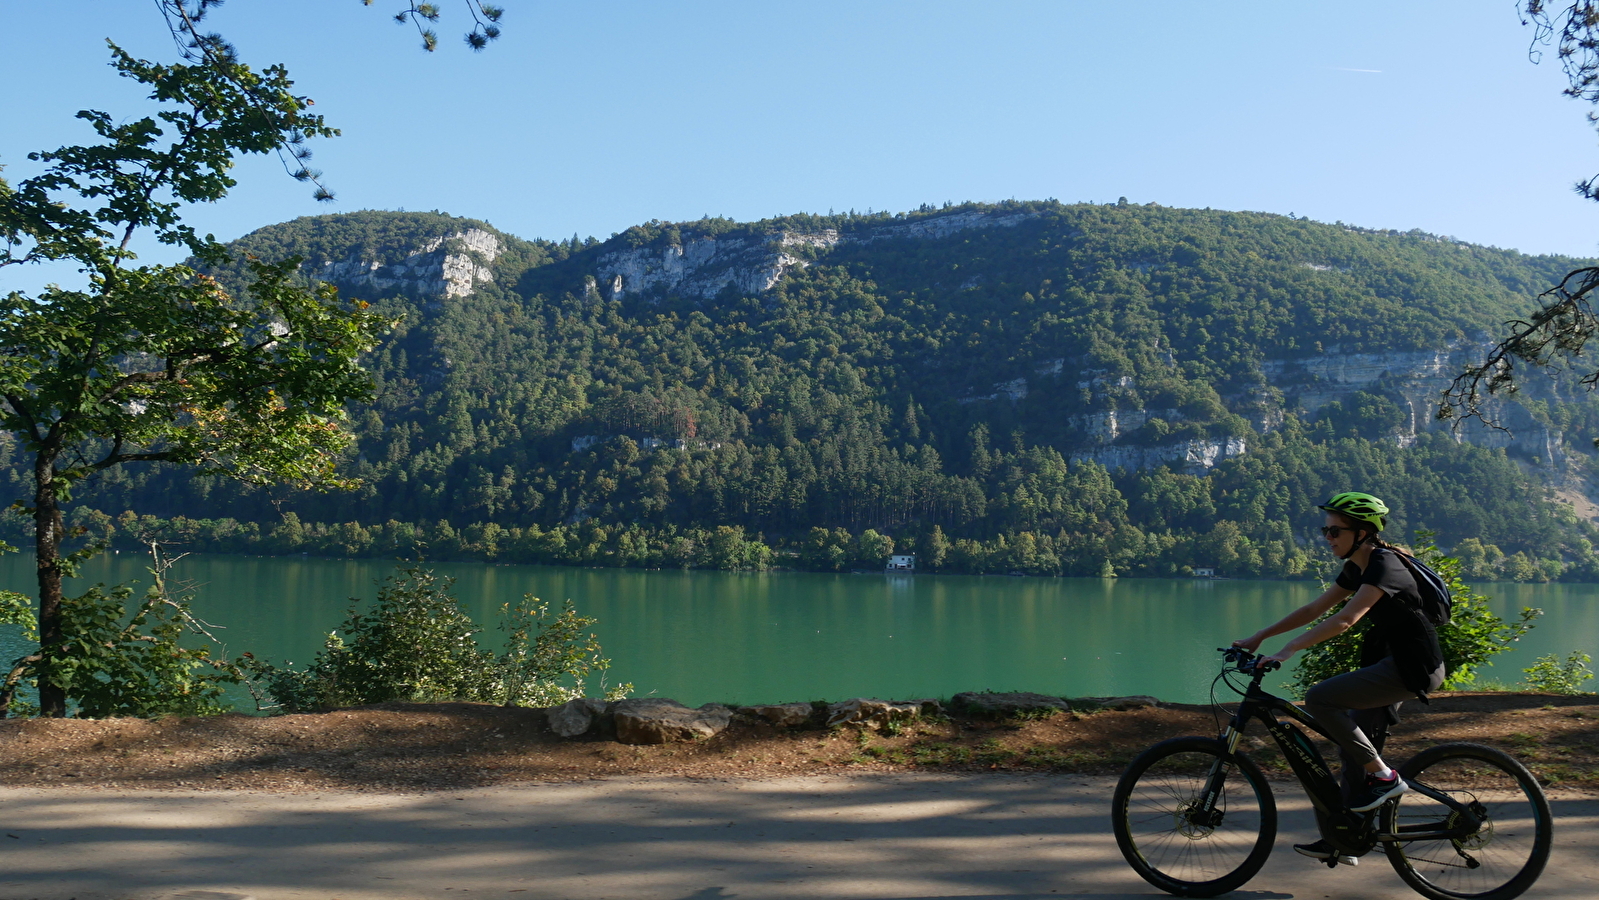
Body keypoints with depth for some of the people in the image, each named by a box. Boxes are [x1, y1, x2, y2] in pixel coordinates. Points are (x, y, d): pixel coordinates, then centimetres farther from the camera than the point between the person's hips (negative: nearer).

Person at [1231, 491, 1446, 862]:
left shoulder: (1384, 566, -19)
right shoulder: (1356, 569, 9)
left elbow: (1345, 620, -31)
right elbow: (1313, 610, 13)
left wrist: (1288, 650, -36)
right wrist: (1260, 636, 8)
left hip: (1415, 668, -10)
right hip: (1396, 664, 10)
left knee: (1319, 700, -19)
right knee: (1352, 744, 10)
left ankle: (1384, 776, -7)